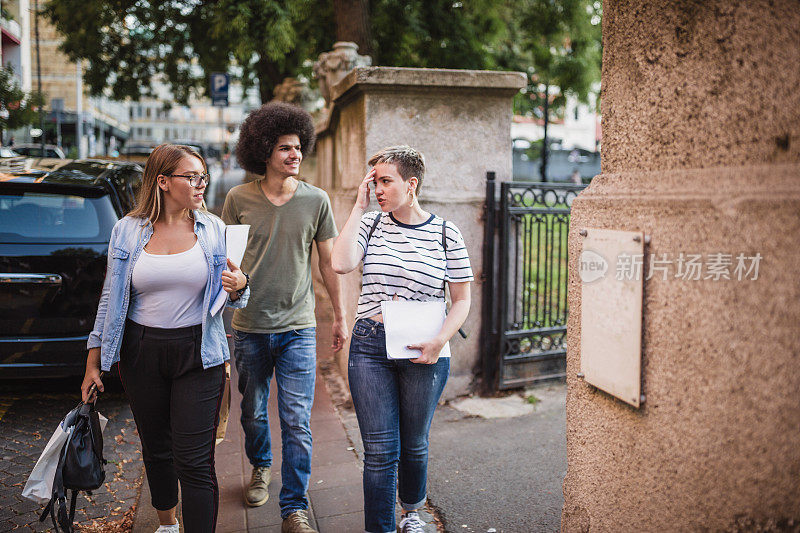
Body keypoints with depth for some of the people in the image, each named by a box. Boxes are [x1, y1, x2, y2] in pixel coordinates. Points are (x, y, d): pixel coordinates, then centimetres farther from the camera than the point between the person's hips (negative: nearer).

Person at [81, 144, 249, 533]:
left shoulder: (213, 229, 0)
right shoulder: (127, 230, 0)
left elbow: (230, 299, 5)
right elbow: (110, 298, 6)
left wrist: (238, 288, -19)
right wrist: (93, 361, 6)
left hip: (198, 354, -1)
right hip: (142, 352, 2)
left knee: (195, 462, -4)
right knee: (156, 449, 17)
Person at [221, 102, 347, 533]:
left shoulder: (315, 200, 0)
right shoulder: (238, 199, 0)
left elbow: (328, 260, 6)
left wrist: (340, 316, 7)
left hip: (297, 327, -1)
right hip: (249, 327, 1)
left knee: (297, 421, -3)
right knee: (253, 412, 18)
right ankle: (260, 467, 46)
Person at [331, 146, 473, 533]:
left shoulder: (445, 233, -1)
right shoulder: (370, 225, 3)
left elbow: (462, 300, 3)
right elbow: (341, 264, -16)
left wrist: (439, 341, -13)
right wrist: (359, 207, -10)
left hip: (424, 354, 0)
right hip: (370, 347, 1)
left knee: (414, 445, 16)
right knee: (379, 450, 2)